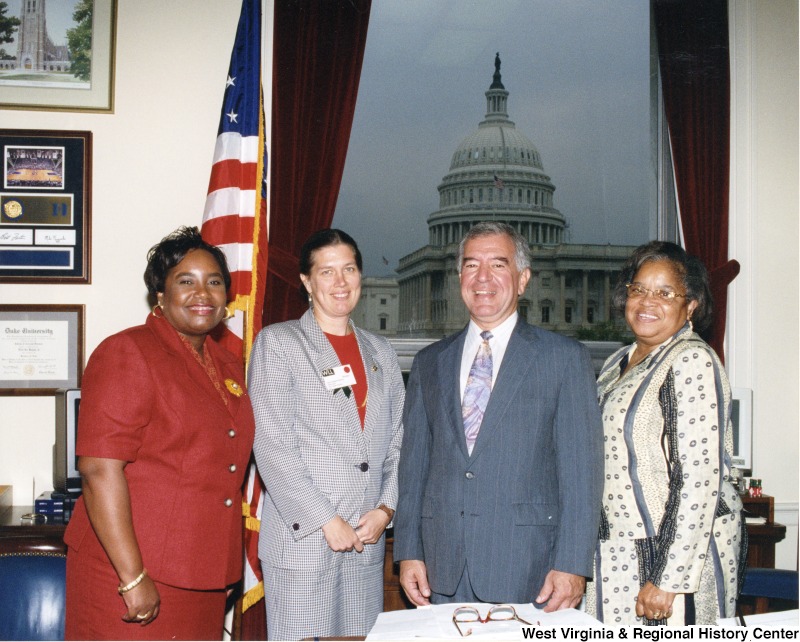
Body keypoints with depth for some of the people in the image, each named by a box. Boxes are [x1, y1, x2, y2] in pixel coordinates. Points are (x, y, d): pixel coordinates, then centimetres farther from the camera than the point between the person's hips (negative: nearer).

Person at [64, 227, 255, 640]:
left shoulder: (229, 367, 12)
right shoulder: (127, 354, -10)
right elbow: (100, 469, -18)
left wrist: (226, 570, 16)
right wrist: (133, 577, -21)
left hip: (202, 580, 7)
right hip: (127, 575, -7)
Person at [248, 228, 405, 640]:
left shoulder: (381, 353, 16)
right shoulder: (277, 342, 0)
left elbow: (397, 444, 14)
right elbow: (272, 446, -9)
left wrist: (386, 508, -2)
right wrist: (326, 521, -12)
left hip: (367, 541, 5)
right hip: (301, 541, -4)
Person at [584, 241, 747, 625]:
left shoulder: (692, 361, -12)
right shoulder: (618, 364, 12)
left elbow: (700, 478, -18)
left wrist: (668, 580, -21)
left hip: (678, 549, -7)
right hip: (619, 555, 7)